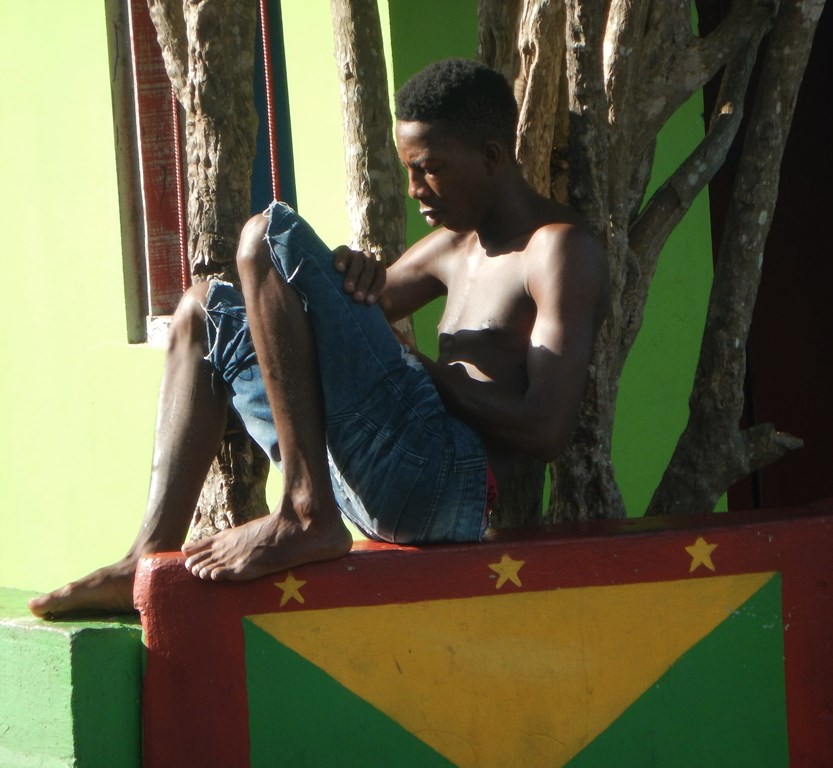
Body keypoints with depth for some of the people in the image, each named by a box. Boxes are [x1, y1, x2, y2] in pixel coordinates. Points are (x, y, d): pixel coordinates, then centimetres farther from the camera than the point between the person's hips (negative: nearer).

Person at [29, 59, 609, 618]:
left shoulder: (562, 249, -3)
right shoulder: (457, 244, 25)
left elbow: (546, 430, -15)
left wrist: (415, 364, -7)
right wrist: (356, 281, 8)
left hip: (447, 478, -10)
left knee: (270, 238, -14)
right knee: (207, 311, 25)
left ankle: (306, 516, -21)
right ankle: (151, 561, 7)